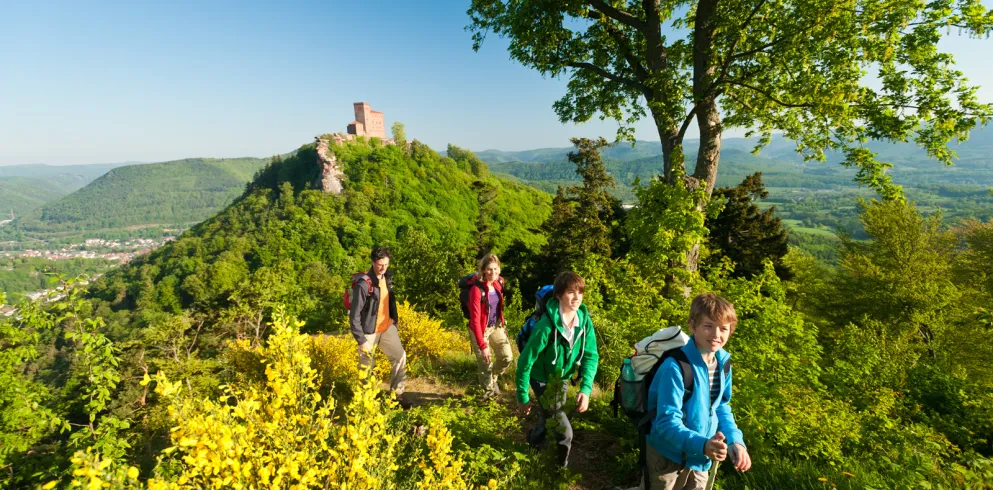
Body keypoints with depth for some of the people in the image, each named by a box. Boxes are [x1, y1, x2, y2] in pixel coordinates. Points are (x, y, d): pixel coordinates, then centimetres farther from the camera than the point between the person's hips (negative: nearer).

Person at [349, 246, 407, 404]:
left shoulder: (387, 278, -1)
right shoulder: (363, 284, -23)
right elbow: (354, 315, -20)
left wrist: (395, 322, 13)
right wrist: (361, 340, -18)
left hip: (387, 327, 6)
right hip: (369, 332, -6)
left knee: (400, 357, 3)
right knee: (367, 367, 9)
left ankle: (397, 395, 16)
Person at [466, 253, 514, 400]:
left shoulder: (499, 282, -8)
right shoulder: (477, 289, -27)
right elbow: (475, 320, -26)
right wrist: (482, 345, -26)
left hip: (496, 326, 6)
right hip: (480, 329, -5)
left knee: (507, 356, 4)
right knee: (485, 364, 5)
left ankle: (494, 377, 35)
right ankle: (489, 393, 30)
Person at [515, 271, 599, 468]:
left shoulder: (585, 321, -20)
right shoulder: (547, 325, -35)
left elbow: (591, 356, -13)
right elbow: (526, 360, -26)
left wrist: (586, 389, -26)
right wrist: (523, 397, -18)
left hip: (563, 378, 5)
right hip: (542, 378, -5)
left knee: (549, 412, 26)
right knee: (564, 428, -4)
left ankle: (536, 438, 55)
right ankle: (564, 446, 28)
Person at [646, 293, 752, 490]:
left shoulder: (723, 363, -6)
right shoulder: (676, 366, -27)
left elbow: (721, 406, 7)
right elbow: (667, 422, -27)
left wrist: (735, 440, -8)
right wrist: (702, 444, -41)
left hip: (700, 458, 6)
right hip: (668, 456, -6)